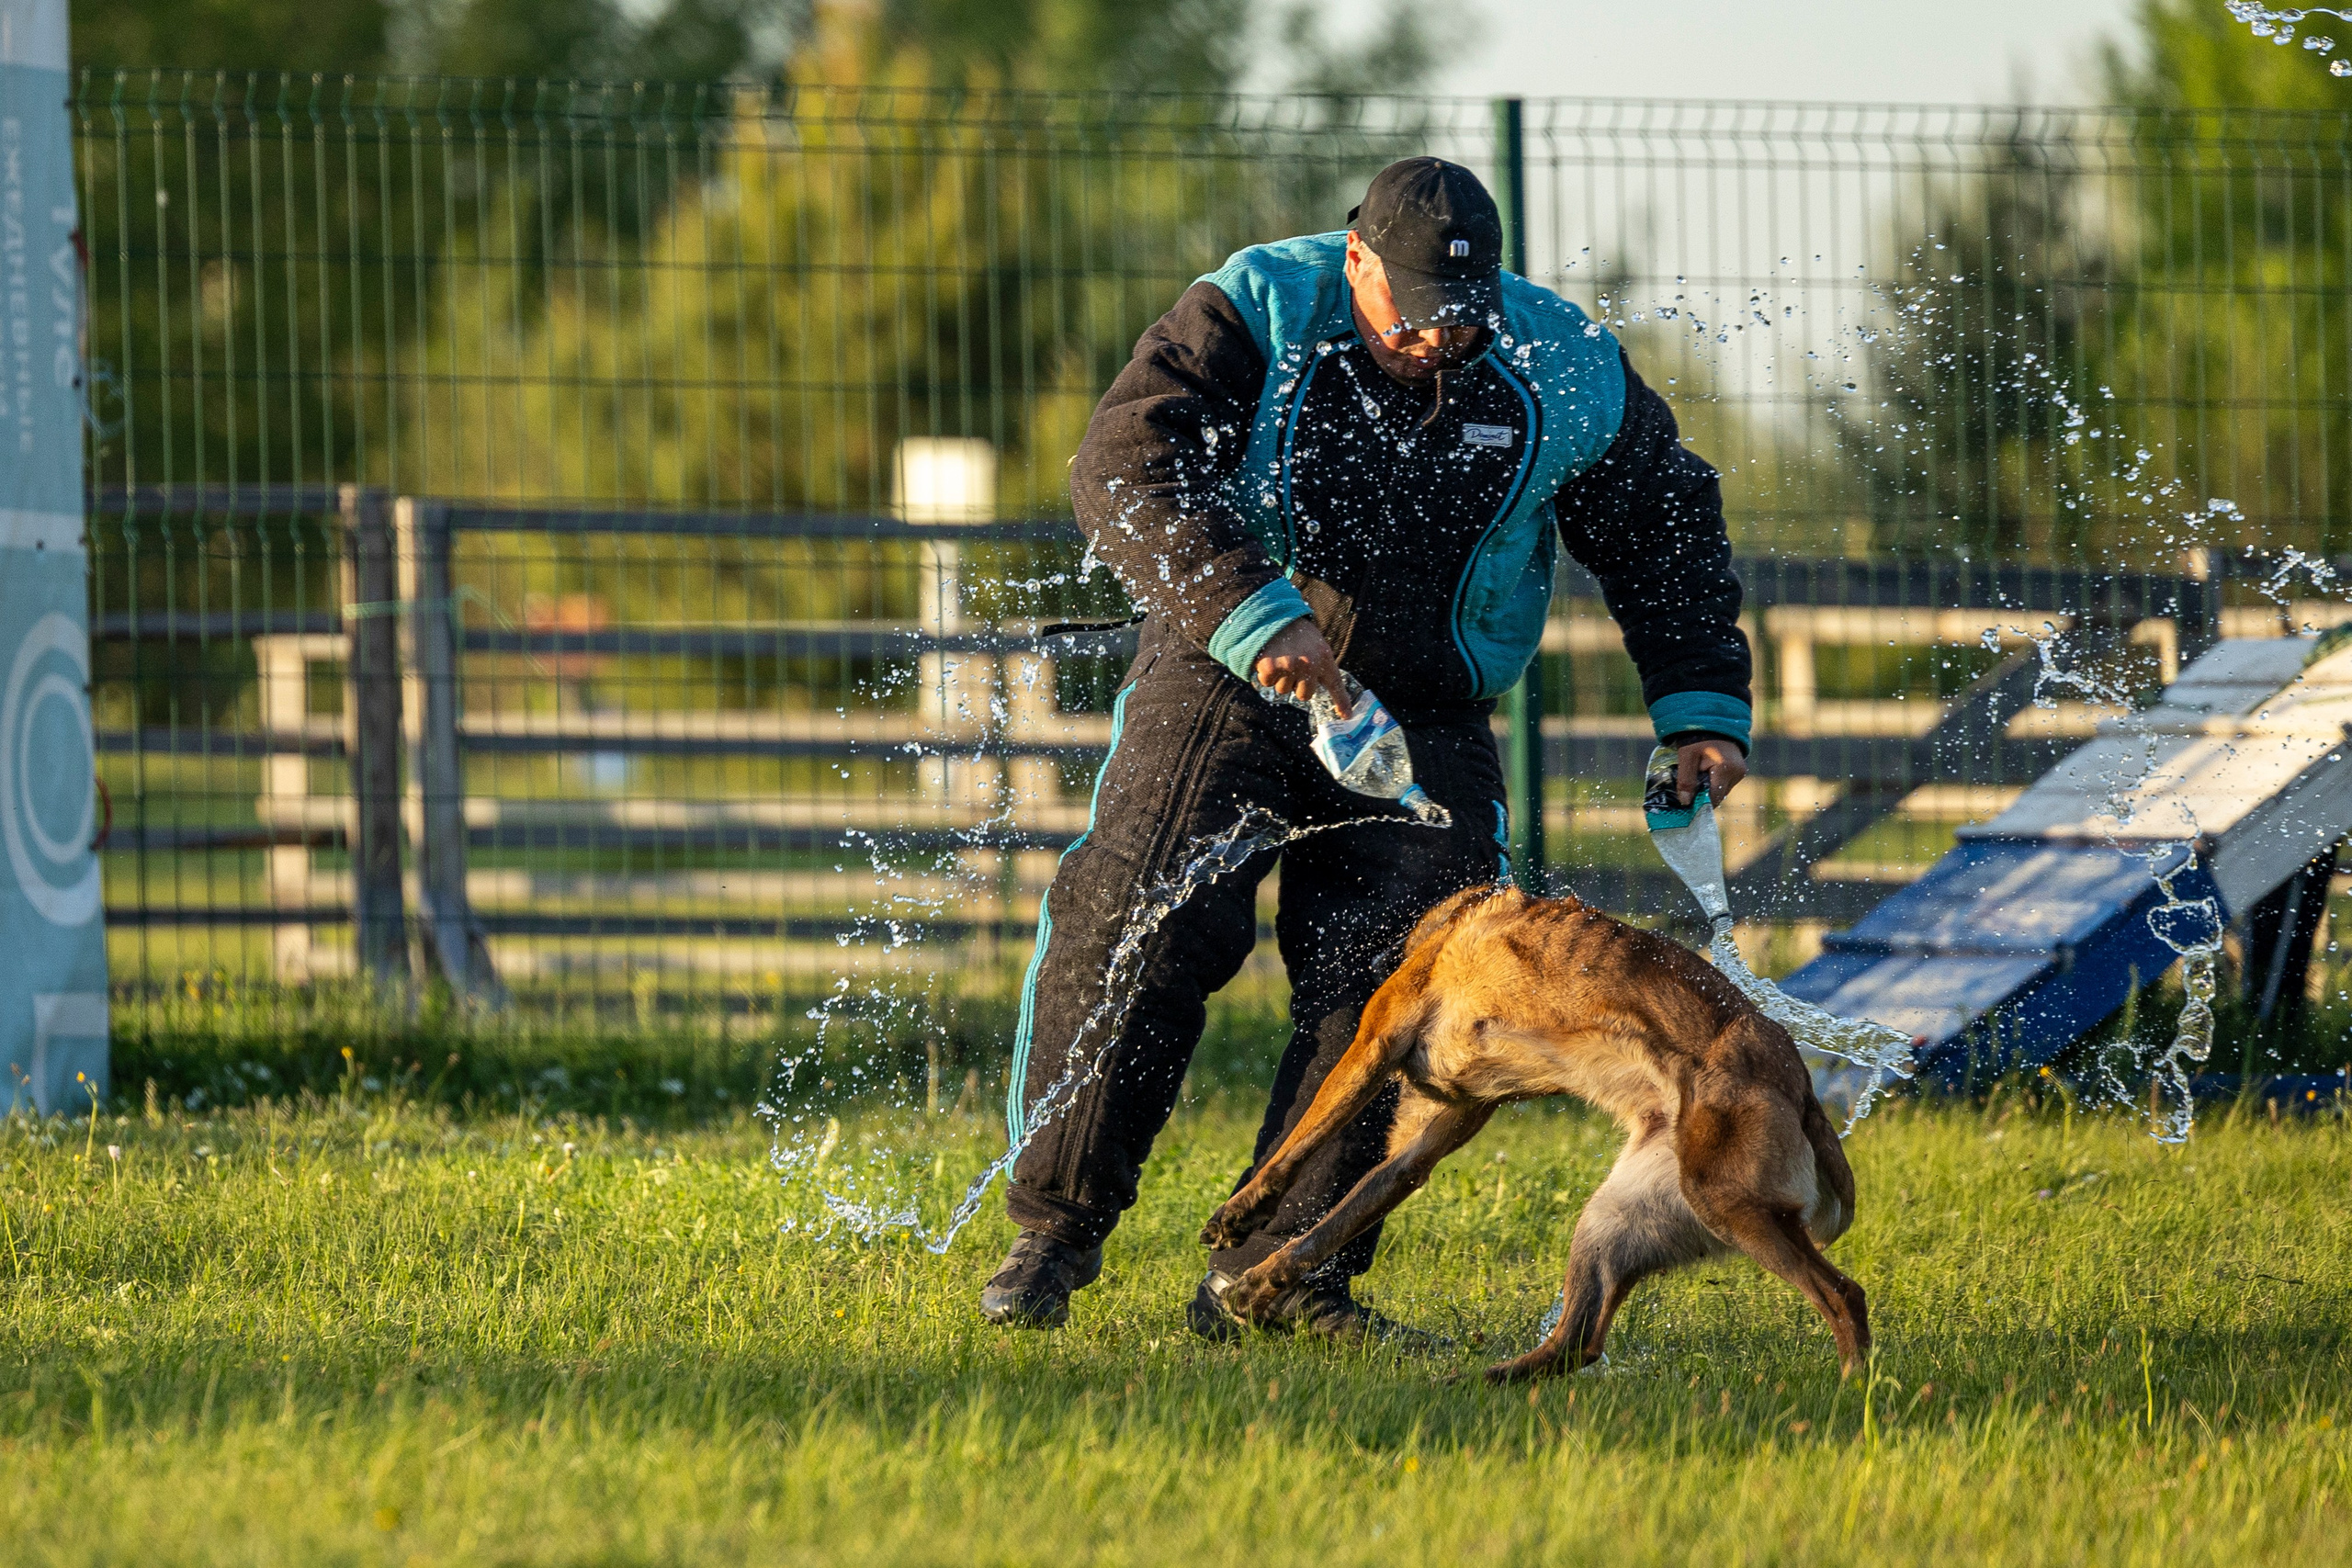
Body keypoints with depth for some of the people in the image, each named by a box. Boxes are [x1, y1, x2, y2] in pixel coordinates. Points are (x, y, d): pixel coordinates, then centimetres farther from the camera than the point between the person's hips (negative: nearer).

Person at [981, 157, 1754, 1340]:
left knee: (1383, 976, -12)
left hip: (1423, 721, 2)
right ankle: (1056, 1225, -6)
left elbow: (1668, 537, 11)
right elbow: (1125, 466, -22)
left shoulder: (1567, 376, -3)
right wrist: (1251, 611, -34)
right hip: (1226, 678, -2)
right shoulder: (1253, 316, -11)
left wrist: (1702, 708, 2)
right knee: (1144, 924, -17)